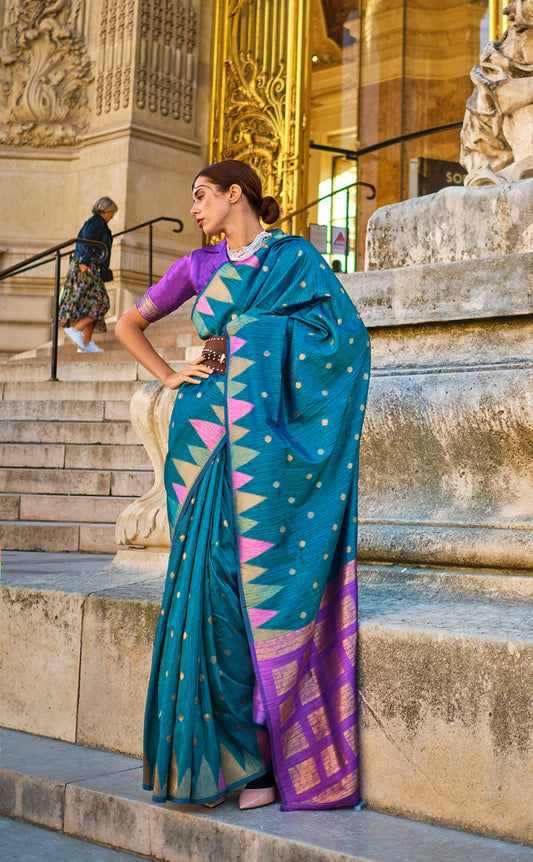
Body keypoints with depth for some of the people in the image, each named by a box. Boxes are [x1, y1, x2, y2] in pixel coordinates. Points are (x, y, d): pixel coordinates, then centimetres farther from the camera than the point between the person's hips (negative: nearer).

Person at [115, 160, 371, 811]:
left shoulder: (293, 257, 5)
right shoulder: (200, 265, 15)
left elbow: (349, 334, -4)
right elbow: (129, 325, 23)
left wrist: (266, 332, -6)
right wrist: (170, 376, 11)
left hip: (264, 444, -3)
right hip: (207, 439, 3)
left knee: (263, 579, -8)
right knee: (212, 580, -2)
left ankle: (277, 754, 0)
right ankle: (231, 751, 6)